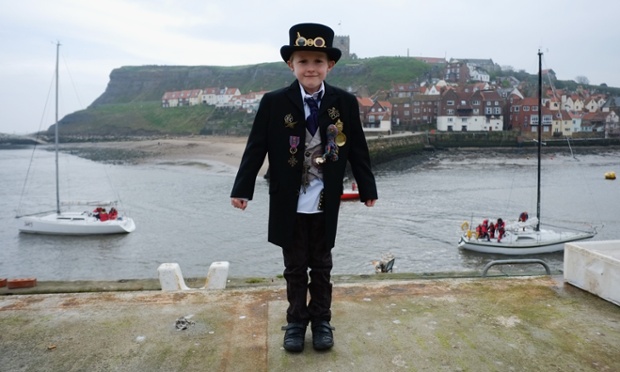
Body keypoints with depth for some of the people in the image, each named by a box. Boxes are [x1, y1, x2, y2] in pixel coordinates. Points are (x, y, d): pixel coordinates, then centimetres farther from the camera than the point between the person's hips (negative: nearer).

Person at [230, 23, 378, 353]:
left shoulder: (345, 103, -4)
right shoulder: (273, 103, -6)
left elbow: (357, 150, 1)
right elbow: (255, 148, -5)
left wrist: (367, 189, 4)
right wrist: (242, 189, -9)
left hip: (326, 204, 1)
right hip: (289, 204, 0)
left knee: (321, 266, 16)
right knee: (295, 267, 14)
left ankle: (321, 320, 33)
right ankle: (296, 321, 31)